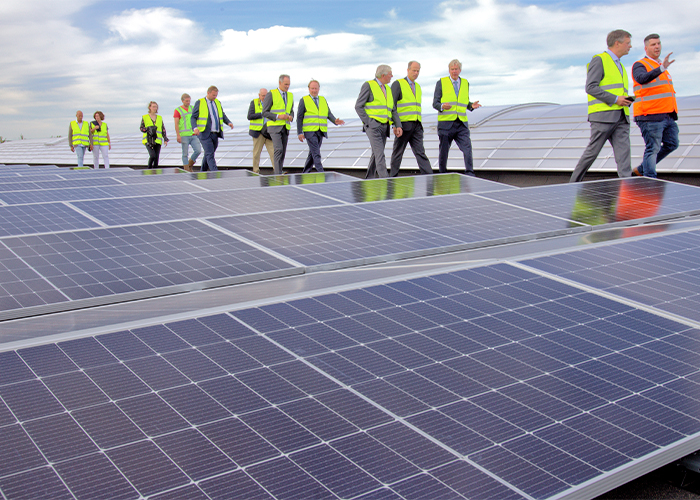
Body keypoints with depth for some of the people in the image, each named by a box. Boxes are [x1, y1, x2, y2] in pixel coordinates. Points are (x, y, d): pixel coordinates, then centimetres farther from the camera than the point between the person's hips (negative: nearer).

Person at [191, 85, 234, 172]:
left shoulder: (217, 102, 15)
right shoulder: (199, 102, -2)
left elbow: (223, 115, 22)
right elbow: (193, 118, -3)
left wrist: (229, 122, 1)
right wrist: (195, 128, -22)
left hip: (215, 134, 6)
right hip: (205, 134, -6)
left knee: (208, 155, 12)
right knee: (210, 155, -13)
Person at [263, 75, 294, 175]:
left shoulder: (290, 95, 13)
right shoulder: (271, 94, -5)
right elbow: (265, 113, -6)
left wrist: (291, 117, -2)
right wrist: (278, 116, -19)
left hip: (285, 128, 6)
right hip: (274, 127, -6)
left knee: (283, 152, 5)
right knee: (278, 149, -20)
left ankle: (278, 173, 12)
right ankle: (278, 174, -23)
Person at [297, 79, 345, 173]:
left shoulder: (323, 100, 16)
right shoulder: (304, 100, 4)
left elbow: (329, 114, 9)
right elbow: (299, 117, 2)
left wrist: (335, 121, -13)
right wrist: (300, 133, -5)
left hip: (320, 132, 5)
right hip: (309, 131, -5)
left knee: (313, 153, 10)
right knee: (316, 153, -14)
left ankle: (305, 173, 20)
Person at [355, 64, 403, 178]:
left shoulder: (388, 89, 20)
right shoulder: (368, 85, -1)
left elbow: (393, 110, 19)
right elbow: (358, 106, -5)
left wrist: (398, 126, 4)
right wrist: (368, 123, -12)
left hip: (384, 126, 7)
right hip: (373, 126, -7)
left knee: (376, 154, 9)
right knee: (380, 155, -17)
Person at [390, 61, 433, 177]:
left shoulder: (417, 86, 20)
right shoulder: (398, 84, -2)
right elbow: (392, 105, -7)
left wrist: (420, 122, 16)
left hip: (416, 126, 5)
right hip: (403, 124, -5)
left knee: (420, 152, -1)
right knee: (398, 152, 3)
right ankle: (392, 178, 11)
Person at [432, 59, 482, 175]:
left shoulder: (465, 83, 16)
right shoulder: (441, 83, 5)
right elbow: (435, 103, 2)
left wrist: (471, 105, 1)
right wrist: (442, 107, -21)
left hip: (462, 124, 2)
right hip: (445, 123, -2)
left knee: (467, 148, -11)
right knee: (443, 151, 5)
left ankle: (470, 174, -8)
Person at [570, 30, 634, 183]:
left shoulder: (620, 66, 26)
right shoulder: (599, 60, 0)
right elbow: (591, 87, -10)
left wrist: (626, 100, 11)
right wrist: (615, 99, -14)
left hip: (621, 117, 7)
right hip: (602, 115, -7)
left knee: (623, 152, -5)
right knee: (592, 152, -2)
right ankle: (573, 184, 11)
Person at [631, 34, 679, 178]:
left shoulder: (660, 66, 21)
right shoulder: (640, 65, -5)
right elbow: (642, 79, -29)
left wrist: (673, 111, 23)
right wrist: (662, 68, -42)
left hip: (668, 116, 9)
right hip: (651, 117, -9)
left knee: (672, 144, 10)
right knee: (652, 149, -8)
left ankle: (641, 169, 20)